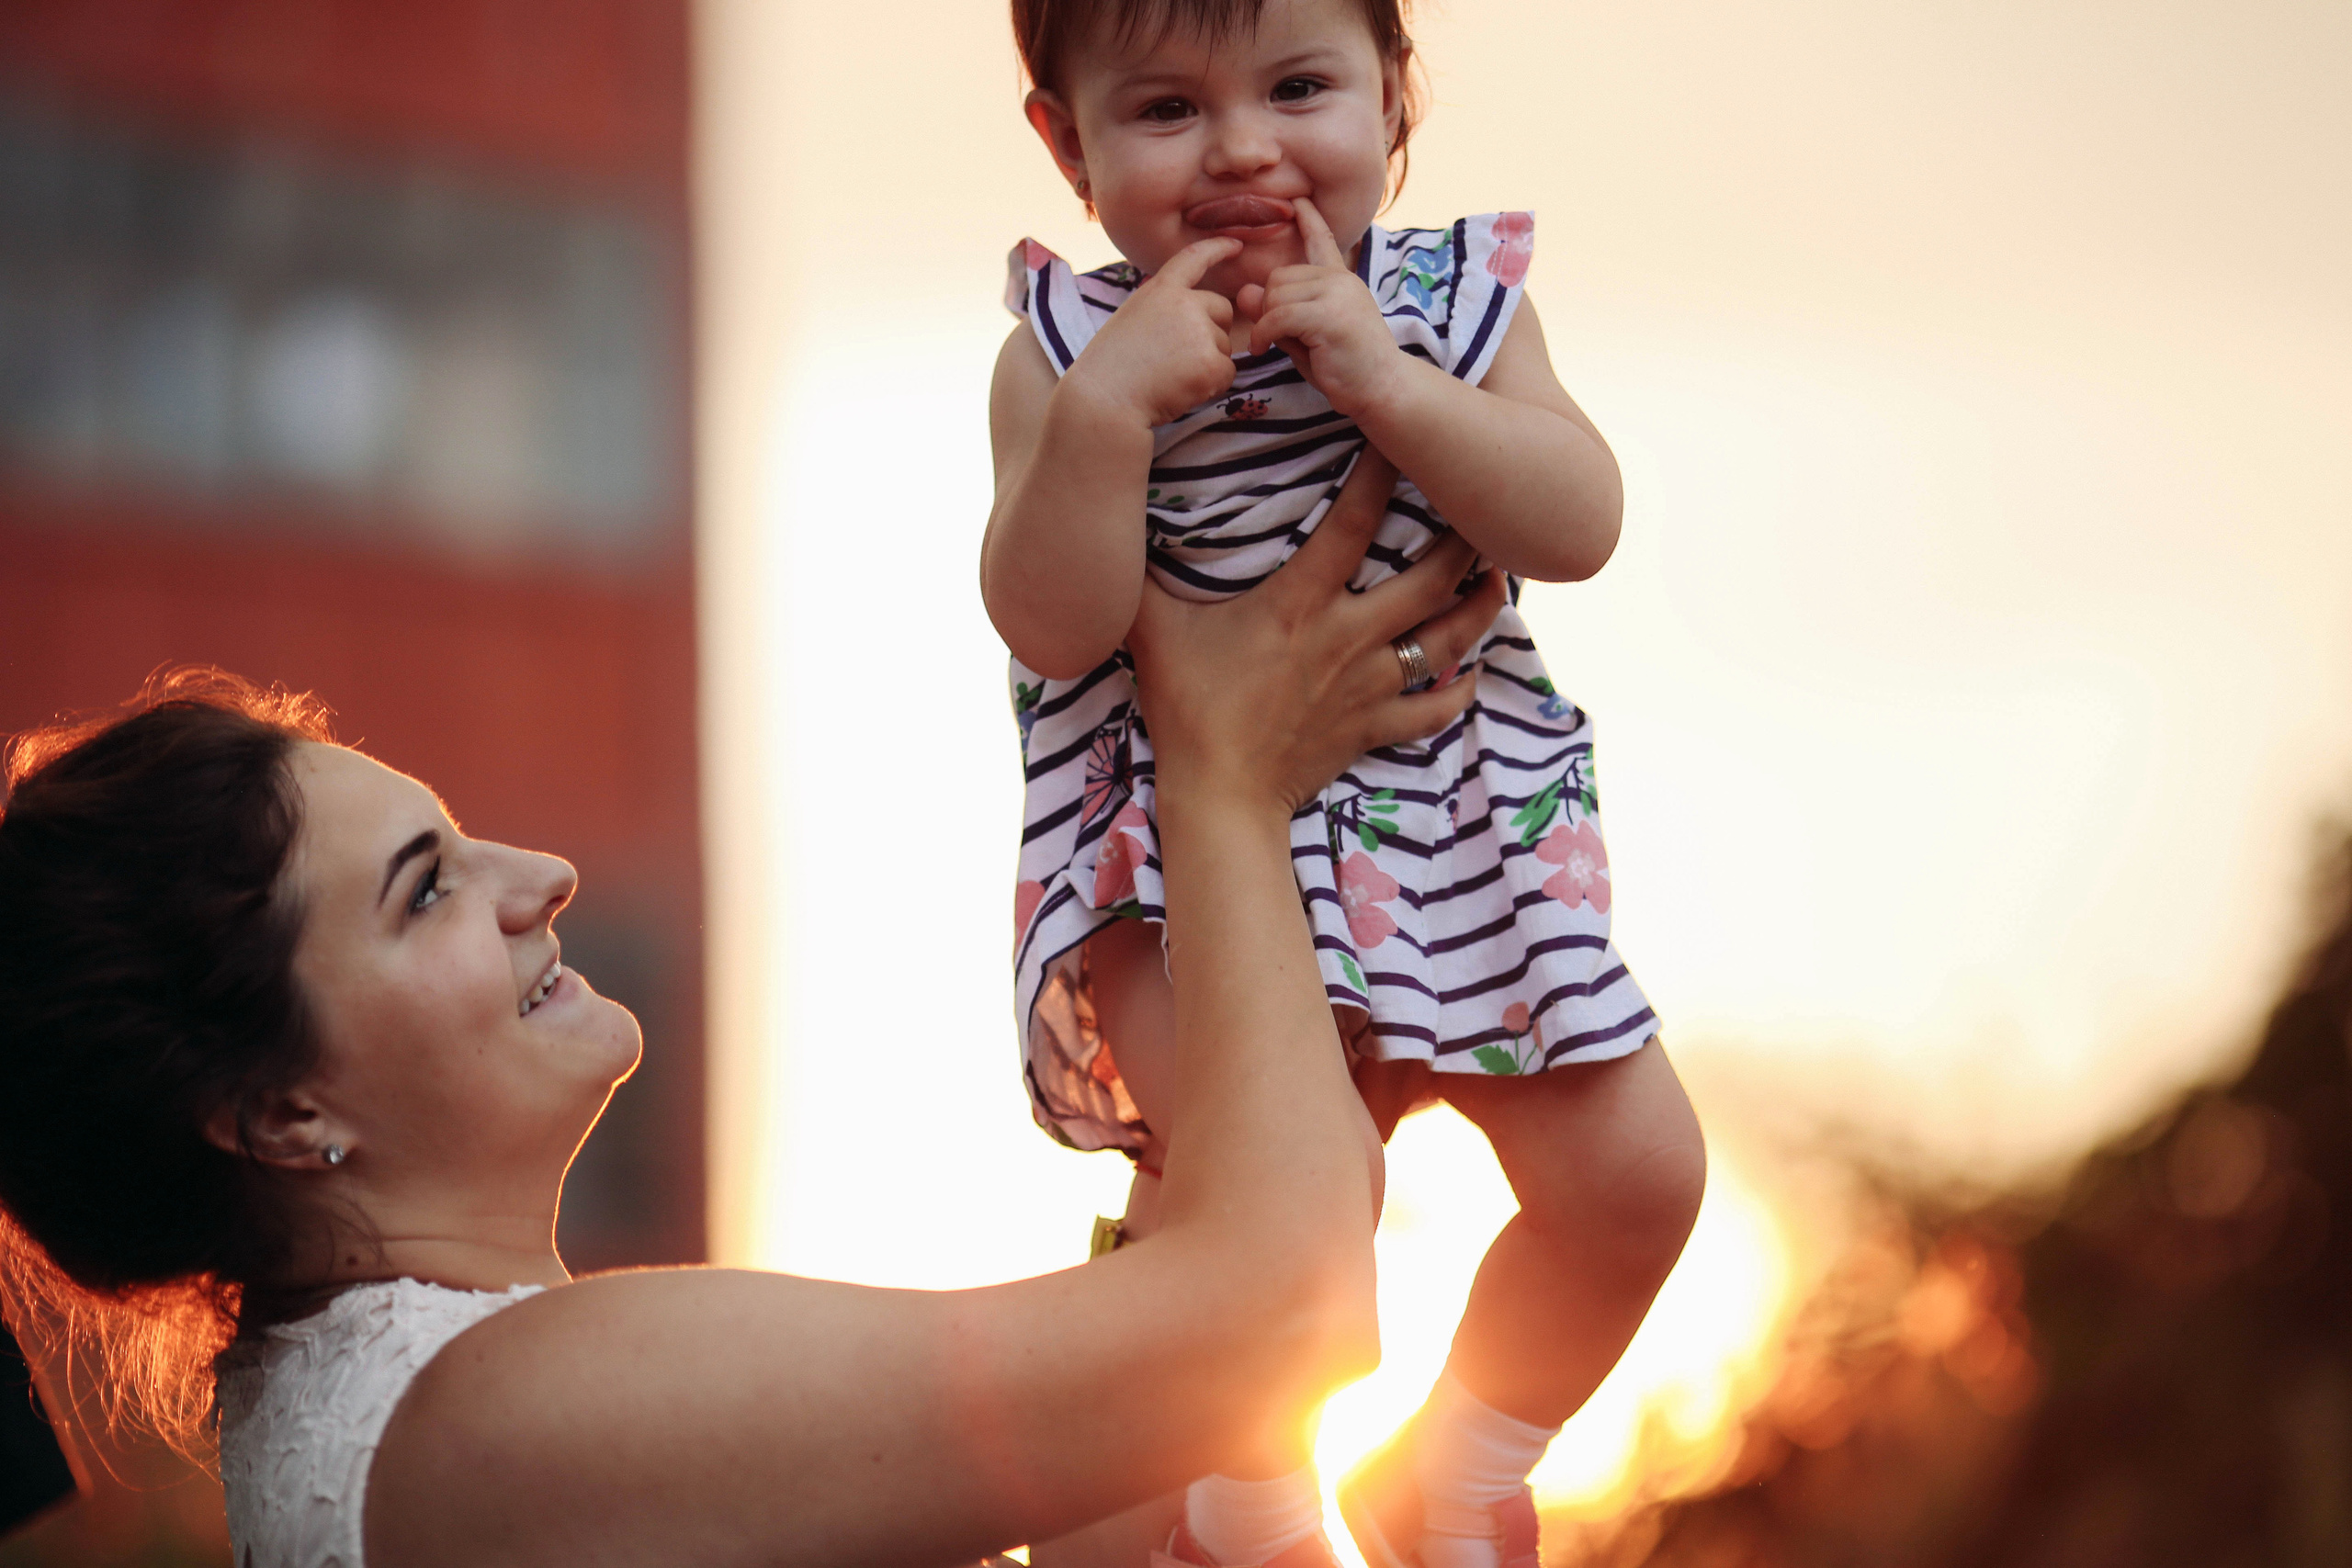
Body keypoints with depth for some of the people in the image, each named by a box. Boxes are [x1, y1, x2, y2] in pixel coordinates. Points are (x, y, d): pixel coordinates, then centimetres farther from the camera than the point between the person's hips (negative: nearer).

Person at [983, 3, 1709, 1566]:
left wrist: (1387, 381, -22)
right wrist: (1107, 407, -28)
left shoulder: (1456, 303, 0)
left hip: (1462, 821, 4)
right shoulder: (1064, 351, -5)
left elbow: (1578, 527, -13)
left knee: (1633, 1171, -1)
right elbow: (1053, 625, -16)